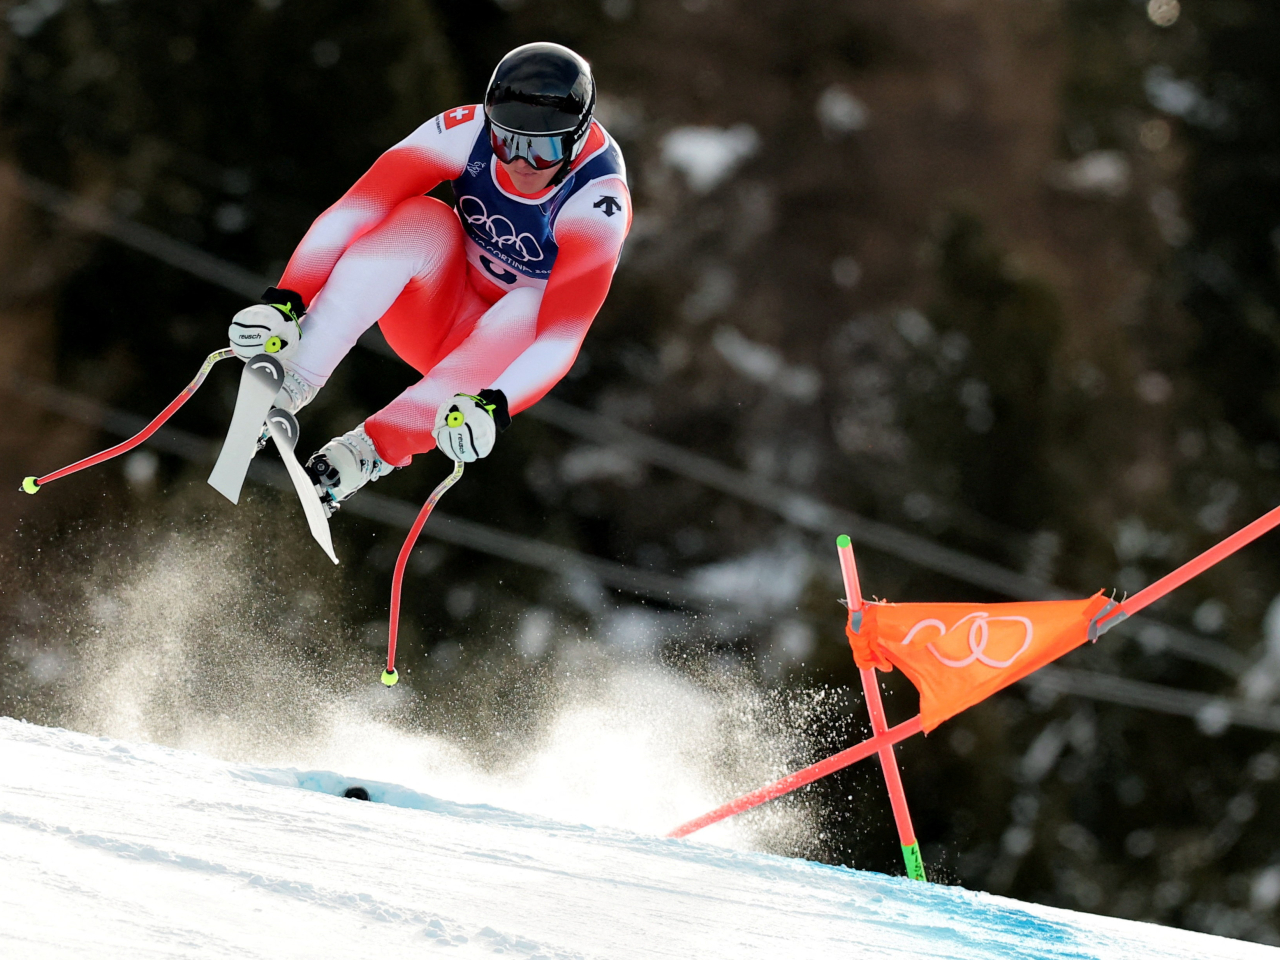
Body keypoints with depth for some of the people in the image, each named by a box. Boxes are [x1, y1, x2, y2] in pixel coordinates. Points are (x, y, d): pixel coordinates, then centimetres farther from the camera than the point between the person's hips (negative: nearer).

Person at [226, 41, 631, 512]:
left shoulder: (597, 202, -27)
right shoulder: (466, 133, -21)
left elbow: (562, 336, -35)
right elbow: (351, 213, -27)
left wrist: (494, 407, -52)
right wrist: (285, 299, -41)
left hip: (511, 346, -2)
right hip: (438, 313, 2)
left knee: (528, 312, -37)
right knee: (422, 221, -29)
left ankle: (371, 448, -39)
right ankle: (285, 382, -39)